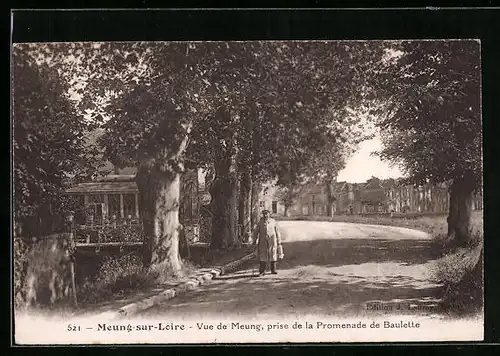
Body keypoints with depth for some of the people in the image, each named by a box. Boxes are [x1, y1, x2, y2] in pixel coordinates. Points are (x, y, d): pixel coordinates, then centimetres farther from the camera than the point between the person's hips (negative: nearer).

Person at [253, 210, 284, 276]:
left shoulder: (273, 221, 4)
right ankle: (262, 271, 0)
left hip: (272, 240, 1)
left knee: (273, 255, 4)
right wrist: (255, 240, -1)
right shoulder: (260, 222, 4)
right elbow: (256, 232, 7)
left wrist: (279, 241, 10)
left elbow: (277, 232, 9)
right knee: (262, 256, -4)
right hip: (263, 241, 0)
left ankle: (273, 270, 15)